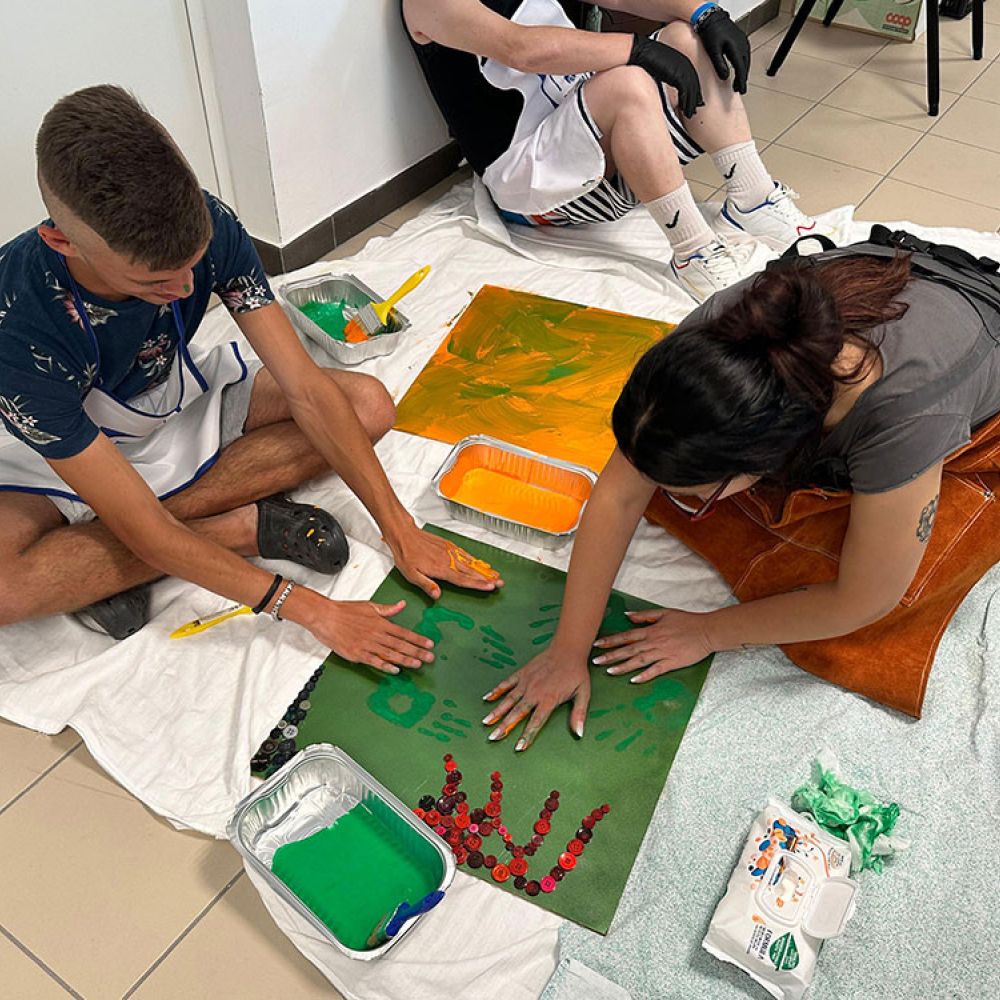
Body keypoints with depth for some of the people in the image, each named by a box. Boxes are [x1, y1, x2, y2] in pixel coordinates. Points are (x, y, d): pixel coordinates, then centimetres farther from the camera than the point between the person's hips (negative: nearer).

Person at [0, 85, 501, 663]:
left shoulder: (206, 224, -27)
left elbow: (307, 389, -23)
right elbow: (140, 527, -35)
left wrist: (401, 530, -26)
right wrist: (309, 610, -37)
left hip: (181, 397, 5)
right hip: (62, 453, -4)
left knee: (370, 405, -15)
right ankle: (246, 528, -16)